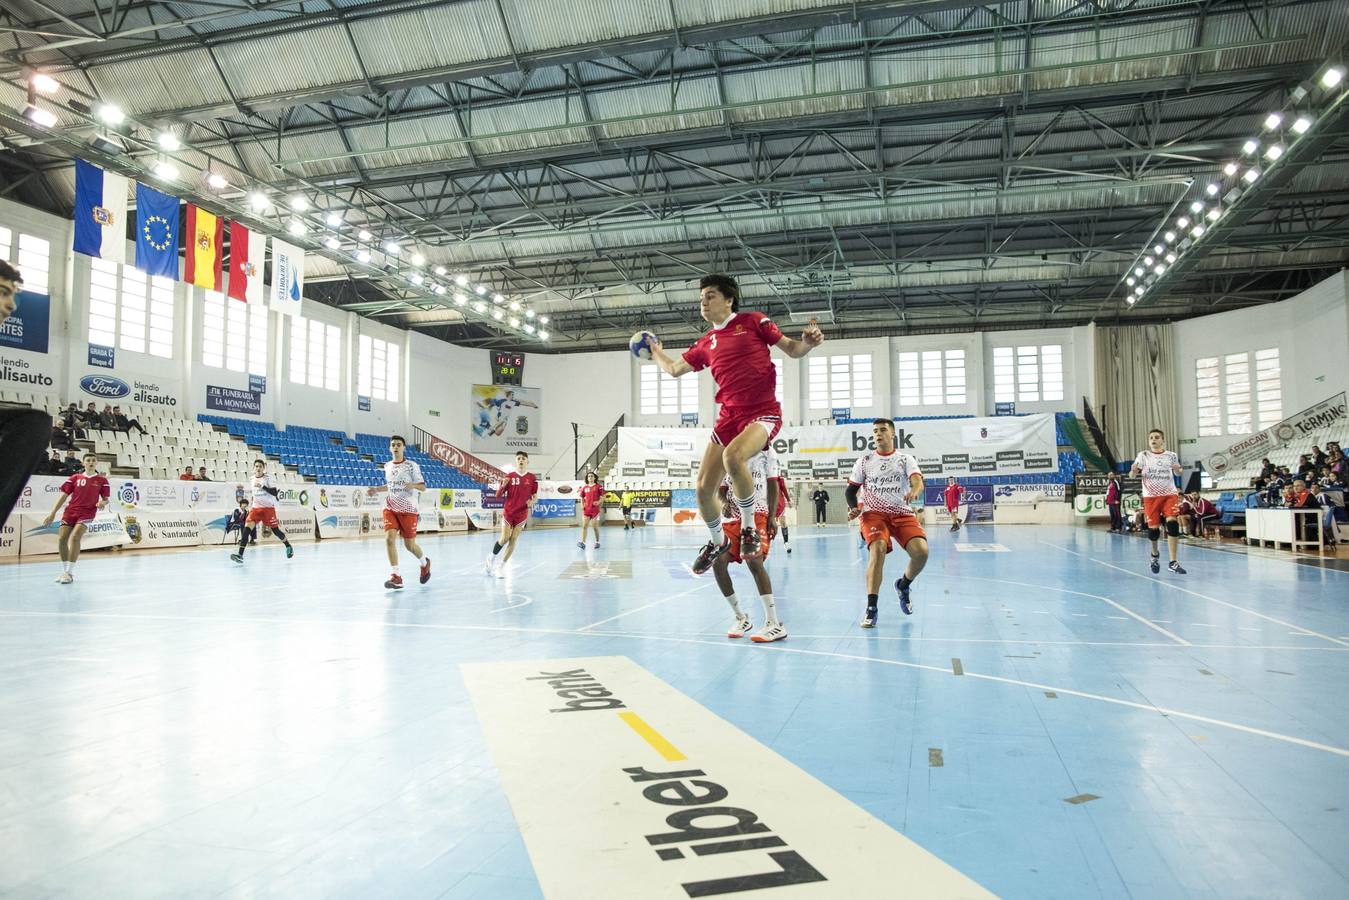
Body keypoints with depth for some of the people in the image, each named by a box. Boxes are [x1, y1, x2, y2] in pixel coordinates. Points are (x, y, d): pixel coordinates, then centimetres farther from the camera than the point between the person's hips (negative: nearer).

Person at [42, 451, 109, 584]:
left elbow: (106, 499, 8)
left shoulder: (101, 480, 5)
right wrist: (52, 513, 4)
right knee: (61, 539, -5)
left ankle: (70, 572, -15)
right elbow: (64, 496, 9)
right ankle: (64, 571, 14)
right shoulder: (75, 478, 9)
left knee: (75, 537, -22)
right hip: (71, 511, 3)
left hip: (87, 513, -3)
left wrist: (102, 503, -16)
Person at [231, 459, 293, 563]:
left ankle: (288, 546, 28)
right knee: (247, 527, -15)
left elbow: (275, 492, -15)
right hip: (256, 507, 4)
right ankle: (240, 554, -20)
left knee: (275, 530, 1)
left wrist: (263, 486, -24)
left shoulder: (268, 478, -7)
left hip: (268, 507, -4)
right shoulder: (253, 478, 9)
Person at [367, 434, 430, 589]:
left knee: (410, 545, 3)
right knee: (389, 538, -18)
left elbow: (423, 486, -7)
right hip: (390, 508, 4)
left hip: (408, 509, -3)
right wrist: (376, 489, 9)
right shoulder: (387, 466, 8)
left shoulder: (412, 465, -7)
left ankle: (424, 562, 36)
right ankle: (395, 576, -14)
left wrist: (413, 485, -27)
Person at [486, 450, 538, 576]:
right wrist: (503, 486, -23)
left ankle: (500, 568, 7)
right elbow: (498, 495, -2)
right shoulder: (510, 477, -2)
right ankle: (492, 558, 21)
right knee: (504, 538, -7)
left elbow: (535, 495, 8)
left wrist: (532, 502, -14)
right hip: (508, 512, -1)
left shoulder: (532, 478, 0)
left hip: (522, 513, 1)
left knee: (513, 540, -2)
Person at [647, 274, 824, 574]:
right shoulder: (705, 344, 16)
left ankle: (749, 528, -14)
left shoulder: (753, 321, 3)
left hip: (763, 412, -5)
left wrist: (809, 342, -16)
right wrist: (656, 352, 39)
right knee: (703, 489, -1)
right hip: (729, 416, 6)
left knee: (732, 456, -36)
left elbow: (792, 349, 4)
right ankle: (717, 542, 28)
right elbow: (675, 369, 31)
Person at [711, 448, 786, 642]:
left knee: (754, 560, -25)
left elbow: (773, 484, 3)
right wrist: (724, 502, -8)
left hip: (757, 513, -5)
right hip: (732, 516, 5)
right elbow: (721, 489, 16)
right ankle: (741, 618, 10)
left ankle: (774, 624, -20)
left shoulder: (765, 451, 4)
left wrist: (771, 516, -7)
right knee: (718, 563, -9)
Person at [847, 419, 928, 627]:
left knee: (921, 551, -20)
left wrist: (914, 491, -35)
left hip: (902, 513, 1)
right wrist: (853, 507, -6)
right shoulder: (864, 462, 10)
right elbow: (851, 491, 15)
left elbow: (918, 482, -11)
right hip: (874, 513, -1)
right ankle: (871, 608, -24)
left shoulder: (905, 459, 6)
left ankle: (903, 586, 13)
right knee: (878, 550, -28)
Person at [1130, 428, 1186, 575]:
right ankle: (1155, 554, 32)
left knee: (1172, 523, -17)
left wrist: (1177, 469, -5)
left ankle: (1173, 562, -13)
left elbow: (1177, 474, 20)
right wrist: (1134, 470, -26)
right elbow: (1132, 474, -2)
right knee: (1153, 528, 0)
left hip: (1169, 494, 0)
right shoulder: (1143, 455, 1)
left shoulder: (1171, 456, 4)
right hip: (1151, 496, 0)